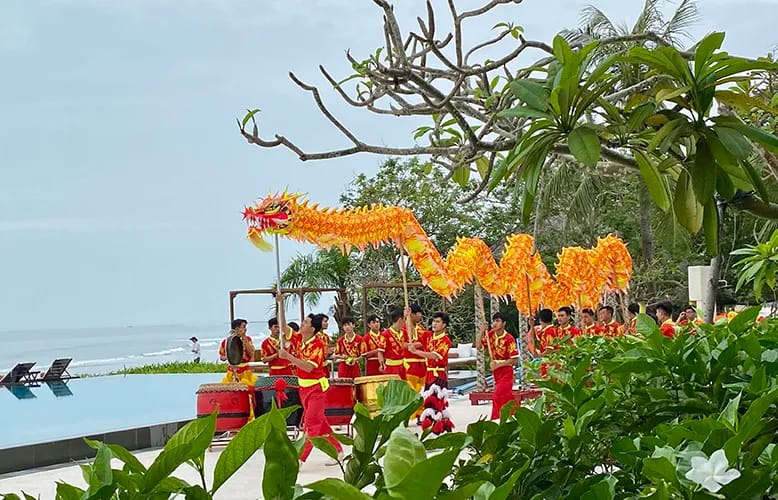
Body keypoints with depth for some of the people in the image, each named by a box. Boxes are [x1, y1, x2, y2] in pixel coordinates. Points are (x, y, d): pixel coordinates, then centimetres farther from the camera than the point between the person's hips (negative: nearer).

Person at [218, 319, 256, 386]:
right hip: (232, 372, -1)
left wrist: (244, 339, -14)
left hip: (246, 371, 1)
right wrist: (228, 357, -13)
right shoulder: (226, 341, -1)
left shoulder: (247, 339, 2)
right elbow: (221, 357, 9)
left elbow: (251, 354, -12)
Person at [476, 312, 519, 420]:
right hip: (496, 372, 6)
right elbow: (478, 346, -2)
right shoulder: (491, 334, 1)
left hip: (506, 372, -6)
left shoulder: (509, 338, -18)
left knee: (498, 397, -11)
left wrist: (498, 365, -20)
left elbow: (514, 360, -17)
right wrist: (482, 331, -12)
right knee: (507, 397, 15)